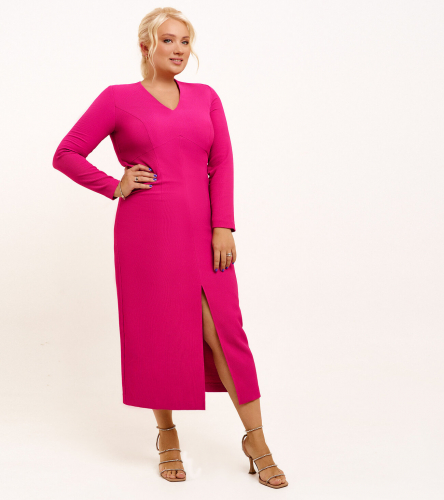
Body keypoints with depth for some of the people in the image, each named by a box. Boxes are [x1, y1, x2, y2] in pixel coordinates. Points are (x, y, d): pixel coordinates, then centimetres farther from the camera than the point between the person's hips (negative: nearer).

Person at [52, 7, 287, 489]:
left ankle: (256, 441, 9)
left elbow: (222, 164, 6)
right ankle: (167, 436, 23)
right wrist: (114, 187, -4)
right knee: (158, 334, 4)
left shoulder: (206, 97, 12)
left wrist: (223, 227, -4)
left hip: (202, 232, 2)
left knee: (224, 331, -1)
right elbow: (66, 154, 6)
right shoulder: (118, 98, 4)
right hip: (146, 232, -2)